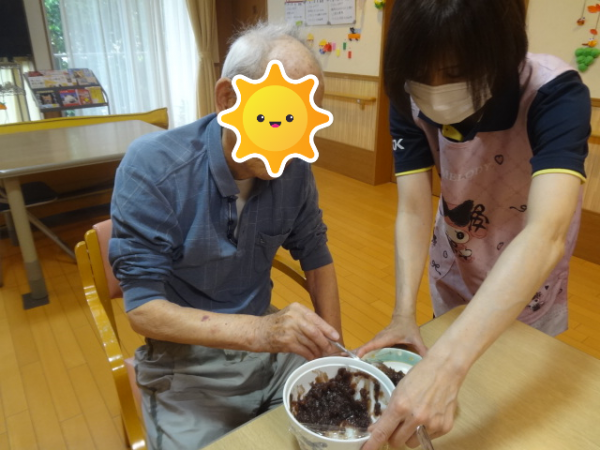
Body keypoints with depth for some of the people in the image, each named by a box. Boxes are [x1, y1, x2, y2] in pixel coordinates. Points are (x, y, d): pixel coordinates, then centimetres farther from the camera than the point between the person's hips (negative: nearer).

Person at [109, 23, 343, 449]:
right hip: (186, 360, -3)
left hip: (267, 341, 4)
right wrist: (259, 331, -35)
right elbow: (144, 309, -22)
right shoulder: (152, 167, -22)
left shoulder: (294, 166, -10)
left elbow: (316, 257, 3)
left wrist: (331, 347, -6)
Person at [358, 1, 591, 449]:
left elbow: (546, 236, -47)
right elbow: (414, 211, -24)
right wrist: (404, 313, -38)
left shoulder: (556, 94, -33)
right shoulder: (410, 101, -23)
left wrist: (446, 364, -58)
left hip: (529, 287, -2)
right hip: (452, 275, 3)